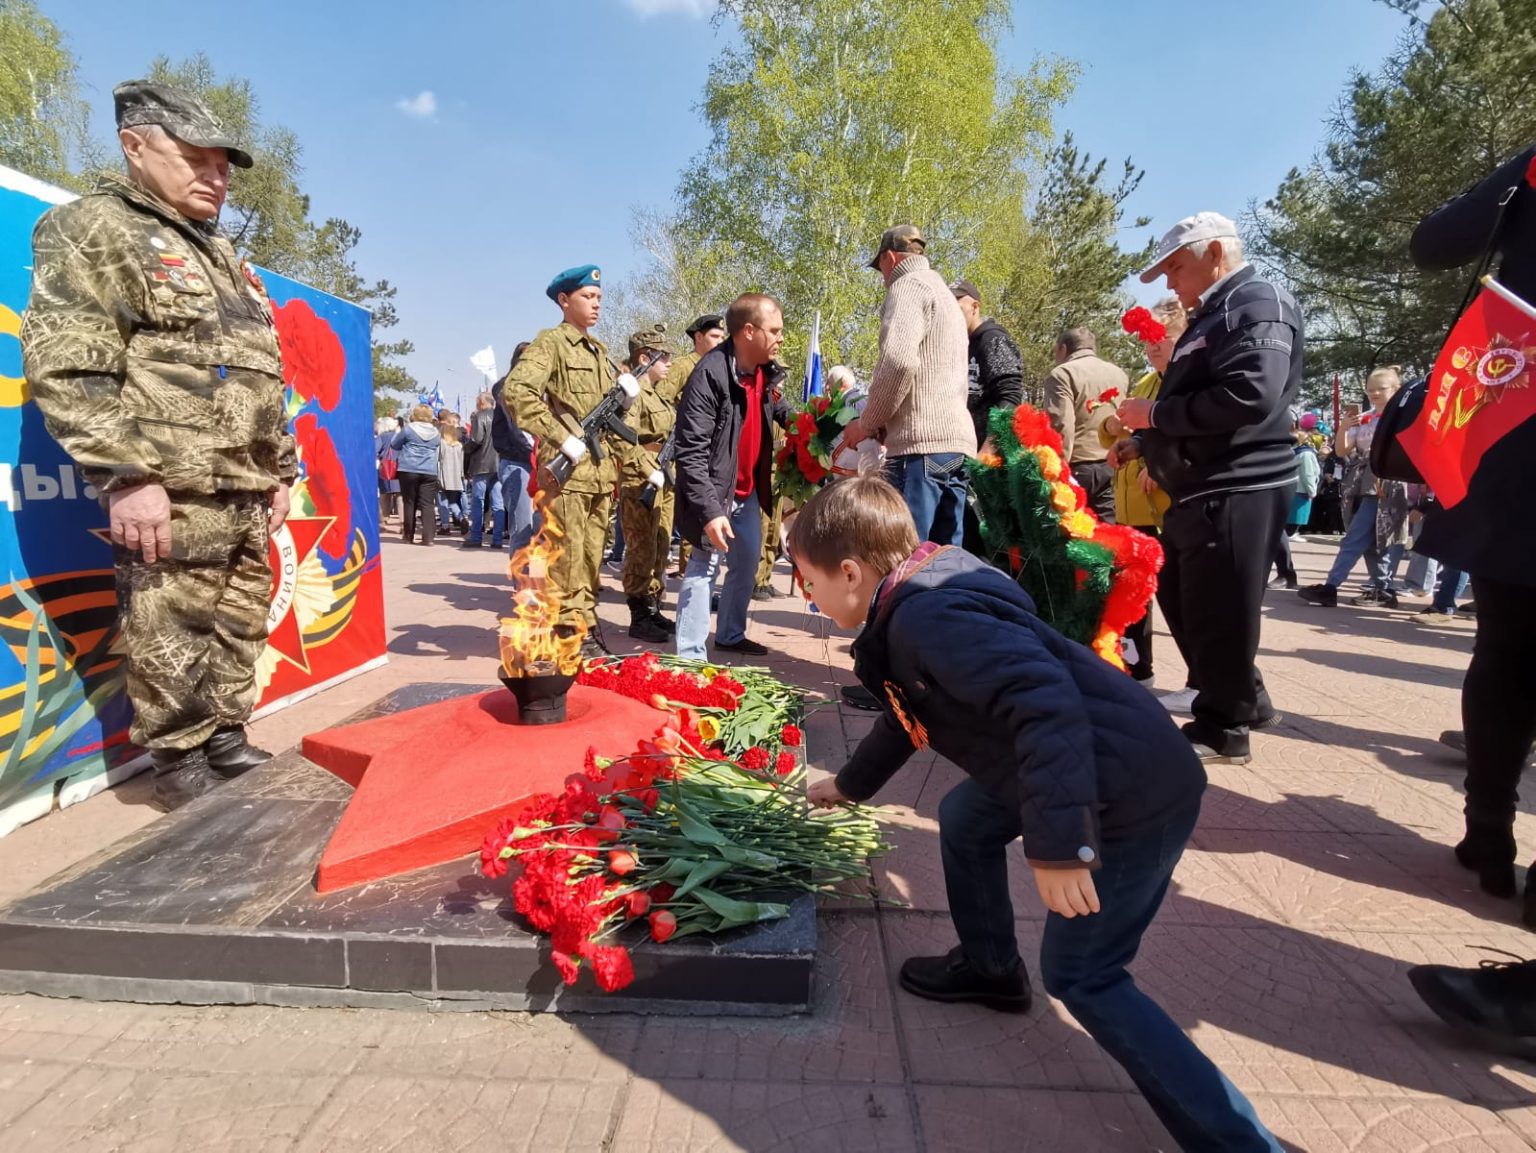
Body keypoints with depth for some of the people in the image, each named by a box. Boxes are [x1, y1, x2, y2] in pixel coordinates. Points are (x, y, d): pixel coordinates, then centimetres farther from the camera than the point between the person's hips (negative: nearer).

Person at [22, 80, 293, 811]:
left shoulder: (224, 260, 24)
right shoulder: (90, 229, 1)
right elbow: (64, 366, -11)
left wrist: (282, 470, 18)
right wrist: (125, 476, -19)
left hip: (246, 493, 8)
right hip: (172, 494, -8)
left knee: (240, 628, 12)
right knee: (169, 640, -3)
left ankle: (226, 741, 25)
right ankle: (179, 766, 11)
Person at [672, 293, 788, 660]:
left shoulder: (767, 371, 0)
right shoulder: (710, 375, -24)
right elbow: (690, 452, -28)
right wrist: (709, 509, -34)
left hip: (748, 491, 9)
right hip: (715, 491, -8)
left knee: (748, 563, 16)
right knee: (705, 565, -7)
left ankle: (730, 635, 33)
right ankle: (689, 654, 2)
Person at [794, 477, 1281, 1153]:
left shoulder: (928, 617, -24)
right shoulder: (912, 606, 9)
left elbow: (1047, 701, -35)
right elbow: (910, 712, 25)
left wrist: (1057, 844, -31)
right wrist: (850, 784, 38)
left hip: (1135, 794, -10)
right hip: (1099, 774, 10)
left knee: (1079, 977, 4)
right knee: (965, 818, 24)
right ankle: (990, 968, 42)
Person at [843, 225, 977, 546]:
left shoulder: (909, 285, -1)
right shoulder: (944, 294, 29)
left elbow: (898, 361, -18)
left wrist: (867, 423, -6)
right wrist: (885, 425, 22)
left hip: (922, 444, -9)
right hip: (956, 441, 9)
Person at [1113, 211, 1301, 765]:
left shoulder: (1260, 304, -10)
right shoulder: (1211, 317, 21)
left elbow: (1247, 397, -26)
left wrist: (1154, 413, -17)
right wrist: (1142, 443, 15)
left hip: (1239, 491, -10)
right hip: (1199, 492, 10)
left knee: (1216, 615, -4)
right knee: (1181, 604, 16)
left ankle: (1222, 729, 11)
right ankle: (1245, 701, 30)